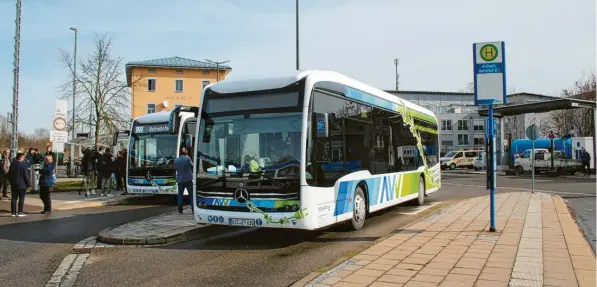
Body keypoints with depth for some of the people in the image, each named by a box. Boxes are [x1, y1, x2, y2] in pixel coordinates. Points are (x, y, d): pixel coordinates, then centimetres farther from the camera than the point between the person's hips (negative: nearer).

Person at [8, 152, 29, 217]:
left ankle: (13, 212, 10)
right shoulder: (23, 165, -13)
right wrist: (28, 184, -5)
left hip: (13, 185, 6)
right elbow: (26, 175, -13)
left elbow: (9, 175, 14)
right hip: (22, 185, -6)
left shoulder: (12, 165, 8)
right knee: (21, 199, -1)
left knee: (13, 198, 8)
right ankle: (20, 212, -3)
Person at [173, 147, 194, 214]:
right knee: (191, 194, 3)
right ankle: (193, 208, -1)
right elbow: (192, 166, -4)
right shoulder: (187, 158, -12)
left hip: (180, 179, 4)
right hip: (188, 179, -4)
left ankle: (180, 209, 5)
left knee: (180, 194, 9)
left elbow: (175, 168, 13)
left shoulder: (176, 160, 2)